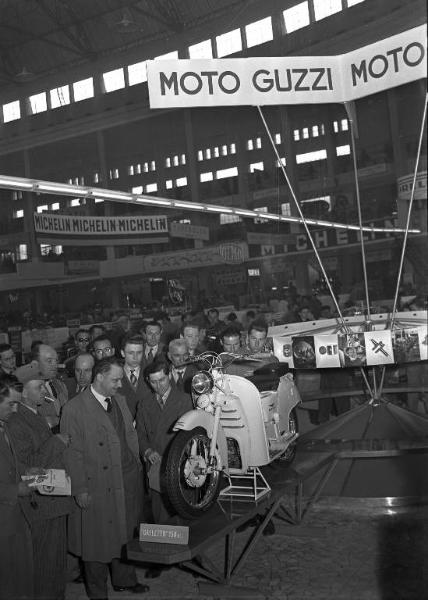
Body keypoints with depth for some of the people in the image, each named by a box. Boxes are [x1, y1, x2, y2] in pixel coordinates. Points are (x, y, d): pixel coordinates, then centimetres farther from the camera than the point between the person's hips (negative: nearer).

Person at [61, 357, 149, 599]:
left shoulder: (120, 400, 9)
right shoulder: (74, 409, -14)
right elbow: (73, 453, -12)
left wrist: (141, 461, 6)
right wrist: (80, 490, -12)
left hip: (129, 481, 6)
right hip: (99, 487, -6)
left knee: (125, 535, 17)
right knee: (98, 541, 9)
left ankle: (124, 580, 38)